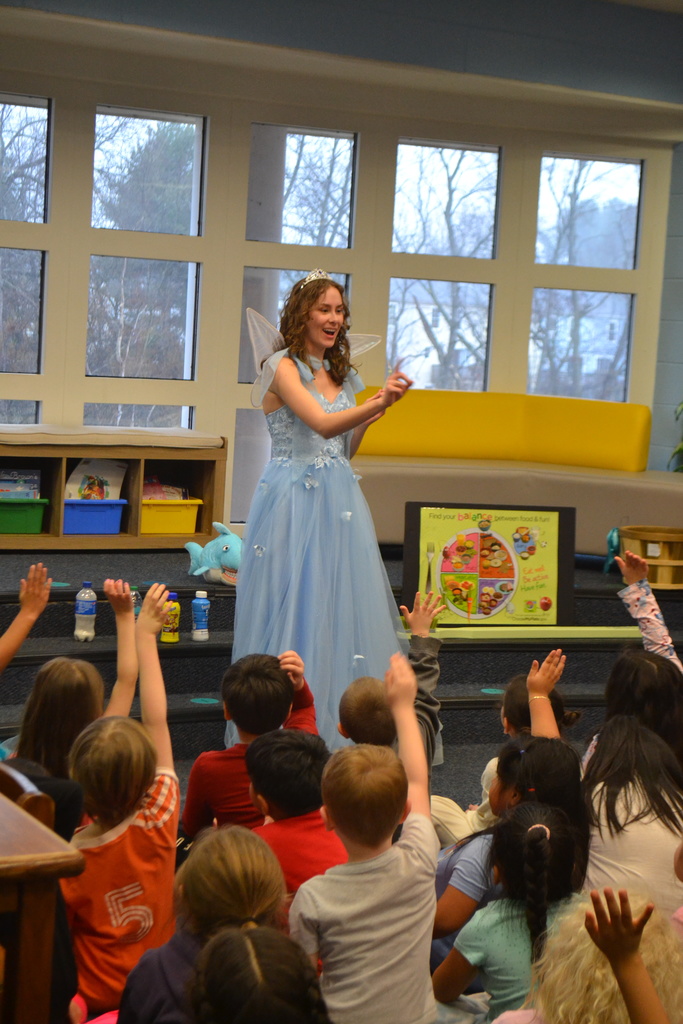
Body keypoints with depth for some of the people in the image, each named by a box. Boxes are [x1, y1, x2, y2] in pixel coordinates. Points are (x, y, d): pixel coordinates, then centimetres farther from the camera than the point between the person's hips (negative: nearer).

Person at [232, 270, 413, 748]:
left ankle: (342, 733, 11)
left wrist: (369, 417, 3)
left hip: (339, 502, 7)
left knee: (342, 606, 5)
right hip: (294, 501, -7)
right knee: (294, 607, -4)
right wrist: (376, 404, -34)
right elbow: (323, 425, -22)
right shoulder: (283, 367, -7)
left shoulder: (342, 374, 15)